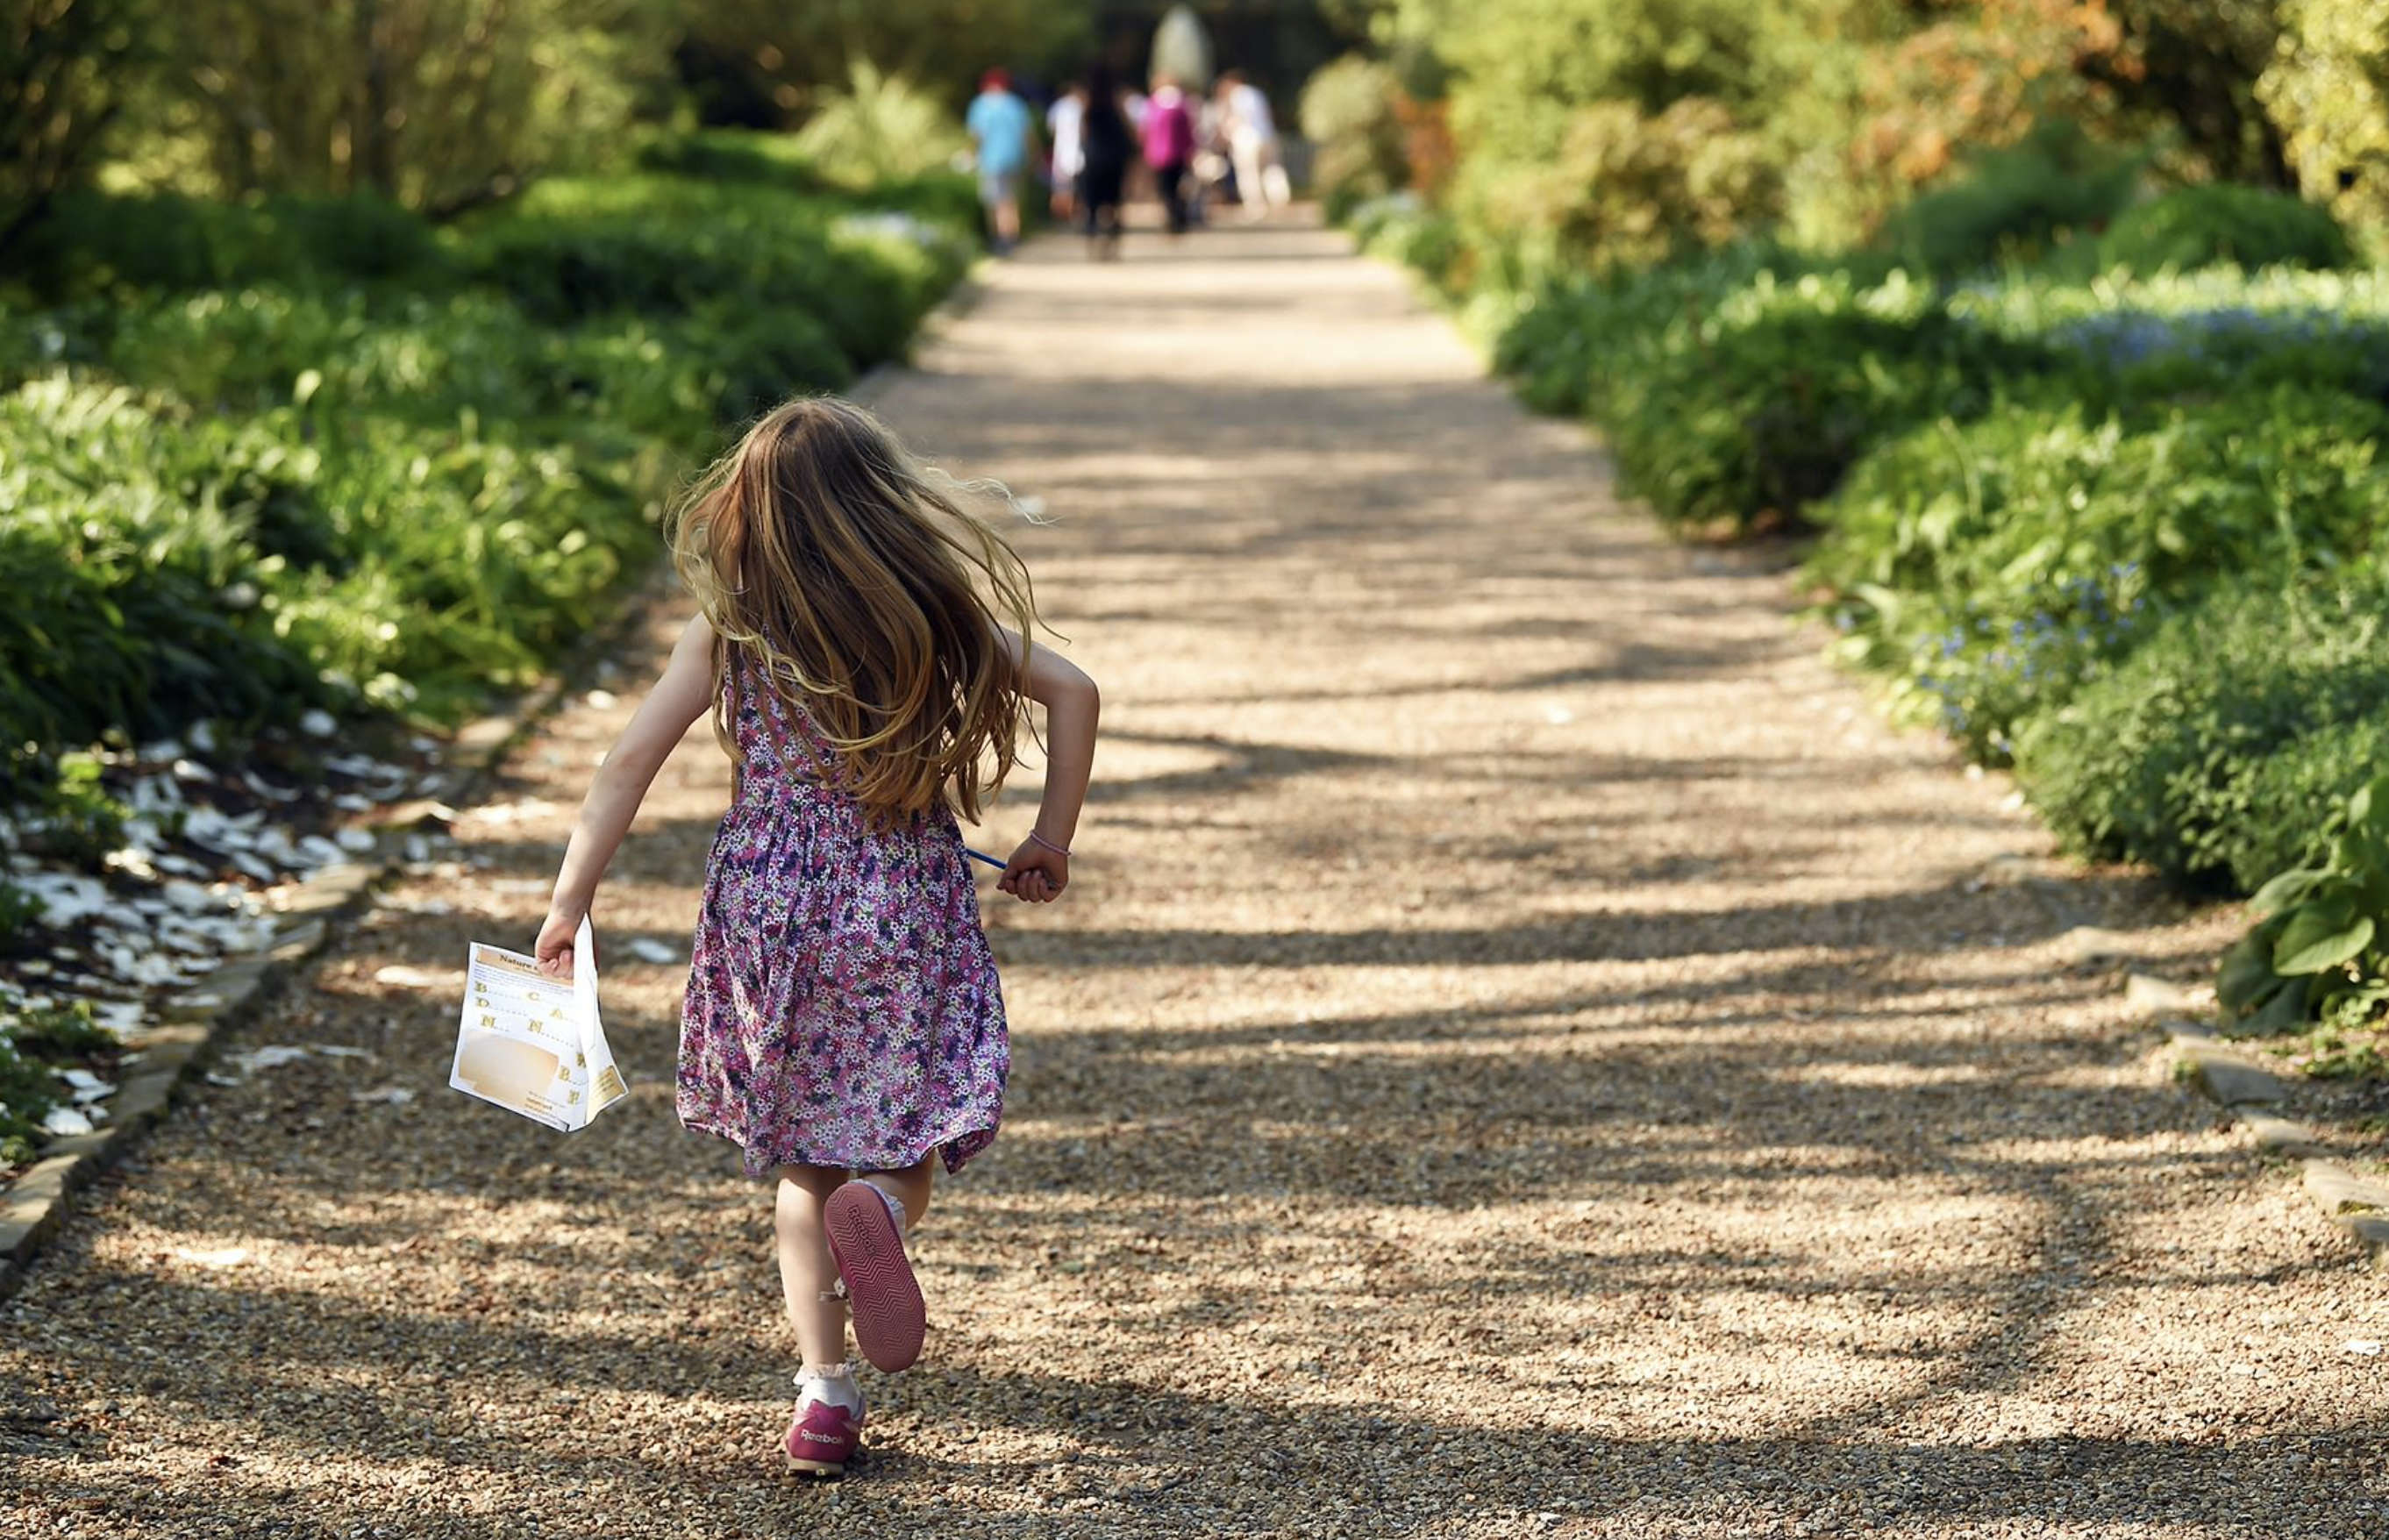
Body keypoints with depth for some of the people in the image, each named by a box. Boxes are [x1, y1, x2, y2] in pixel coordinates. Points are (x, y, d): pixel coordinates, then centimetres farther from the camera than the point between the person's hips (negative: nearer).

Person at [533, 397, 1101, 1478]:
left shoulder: (730, 629, -3)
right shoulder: (943, 615, 1)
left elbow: (633, 758, -7)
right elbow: (1071, 692, 1)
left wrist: (570, 898, -2)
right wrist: (1052, 840, 10)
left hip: (770, 905, 0)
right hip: (909, 906, 0)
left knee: (801, 1159, 14)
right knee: (908, 1132, 13)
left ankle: (825, 1388, 4)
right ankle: (883, 1208, -23)